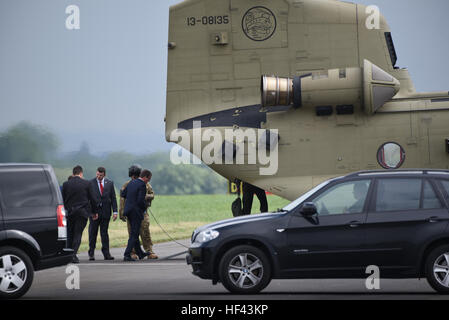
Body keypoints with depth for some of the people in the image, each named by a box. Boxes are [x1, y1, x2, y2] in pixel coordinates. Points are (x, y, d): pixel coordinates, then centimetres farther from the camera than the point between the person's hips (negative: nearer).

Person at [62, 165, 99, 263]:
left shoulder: (66, 184, 2)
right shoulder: (86, 183, -2)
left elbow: (63, 200, 6)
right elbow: (92, 199, 2)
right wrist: (95, 211, 13)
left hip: (69, 212, 1)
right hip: (82, 212, -1)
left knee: (69, 234, 10)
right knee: (78, 233, 2)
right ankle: (73, 255, -5)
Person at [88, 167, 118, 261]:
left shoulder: (110, 183, 6)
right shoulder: (90, 183, 0)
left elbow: (113, 198, 6)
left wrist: (115, 211, -1)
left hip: (105, 212, 1)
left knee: (104, 233, 5)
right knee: (92, 233, 3)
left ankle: (106, 254, 7)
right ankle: (91, 254, 10)